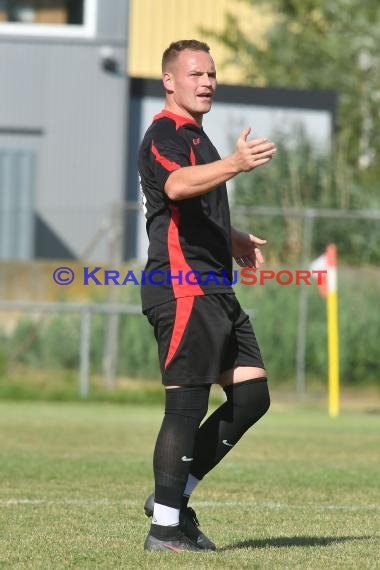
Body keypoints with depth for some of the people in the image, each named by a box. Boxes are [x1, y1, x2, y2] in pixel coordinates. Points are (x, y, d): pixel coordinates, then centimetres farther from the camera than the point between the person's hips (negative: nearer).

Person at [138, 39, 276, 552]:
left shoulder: (194, 136, 23)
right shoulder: (166, 132, -9)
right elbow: (176, 186, -33)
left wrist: (232, 240, 28)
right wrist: (235, 164, -46)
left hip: (213, 290, 10)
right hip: (182, 287, -10)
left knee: (252, 395, 6)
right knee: (187, 405, -9)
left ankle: (173, 495, 12)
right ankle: (165, 528, -3)